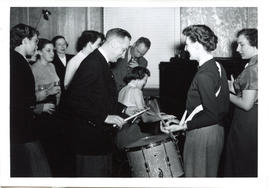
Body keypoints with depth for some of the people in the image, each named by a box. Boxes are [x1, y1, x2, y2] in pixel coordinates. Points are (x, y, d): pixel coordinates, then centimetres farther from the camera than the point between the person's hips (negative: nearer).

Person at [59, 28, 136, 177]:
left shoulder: (103, 64, 12)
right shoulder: (92, 64, -19)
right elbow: (73, 101, -26)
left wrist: (123, 109, 12)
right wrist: (104, 117, -24)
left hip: (102, 136, 10)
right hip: (89, 138, -10)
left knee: (105, 173, 17)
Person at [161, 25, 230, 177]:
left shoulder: (204, 75, -23)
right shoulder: (218, 66, 7)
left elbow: (212, 114, -24)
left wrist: (184, 126, -20)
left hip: (202, 135, -10)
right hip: (217, 130, 10)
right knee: (210, 174, 20)